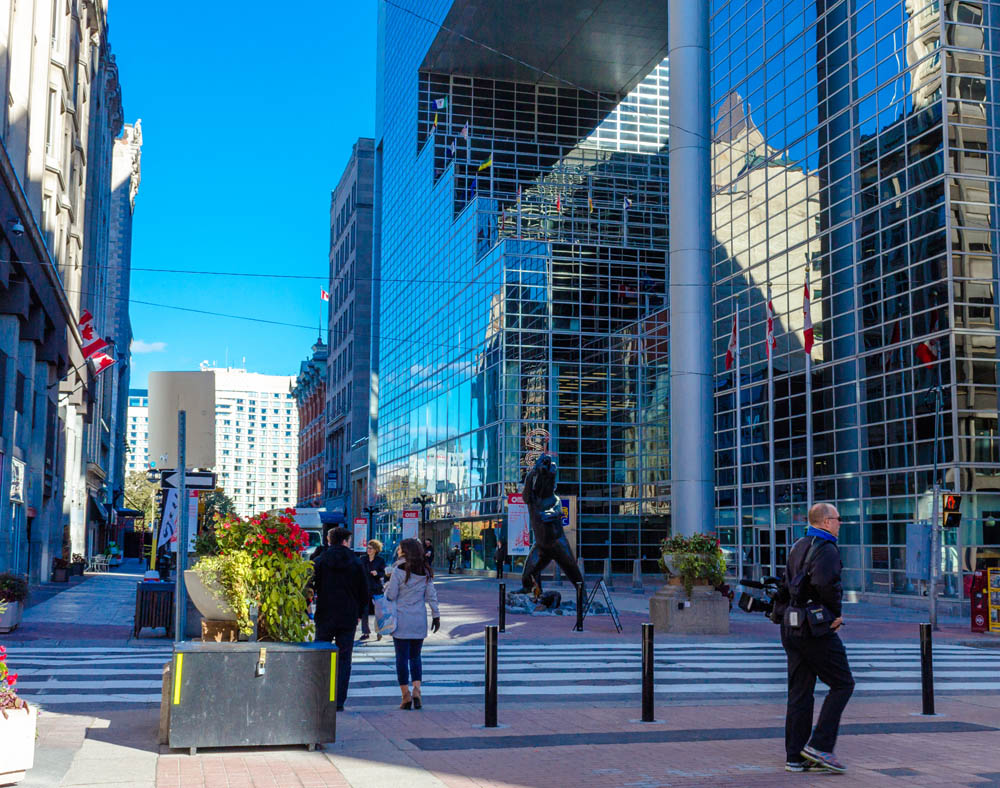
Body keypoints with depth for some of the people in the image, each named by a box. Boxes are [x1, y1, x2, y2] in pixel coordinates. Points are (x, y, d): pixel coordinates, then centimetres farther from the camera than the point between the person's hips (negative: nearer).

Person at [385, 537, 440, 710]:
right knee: (415, 656, 13)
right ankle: (416, 689, -4)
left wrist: (386, 586, 11)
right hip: (419, 621, 4)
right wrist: (436, 616, 9)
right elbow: (431, 595, 4)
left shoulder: (398, 570, -10)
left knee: (402, 657, 3)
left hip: (402, 620, -4)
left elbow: (390, 596, -9)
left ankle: (406, 694, 2)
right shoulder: (425, 571, 3)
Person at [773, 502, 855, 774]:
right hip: (816, 629, -9)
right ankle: (819, 745, -5)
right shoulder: (826, 548, -10)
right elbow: (825, 583, -26)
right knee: (842, 684, 2)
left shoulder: (797, 547, 18)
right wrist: (837, 612, -12)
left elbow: (785, 586, 21)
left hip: (791, 628, 9)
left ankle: (795, 756, 9)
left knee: (799, 692, 9)